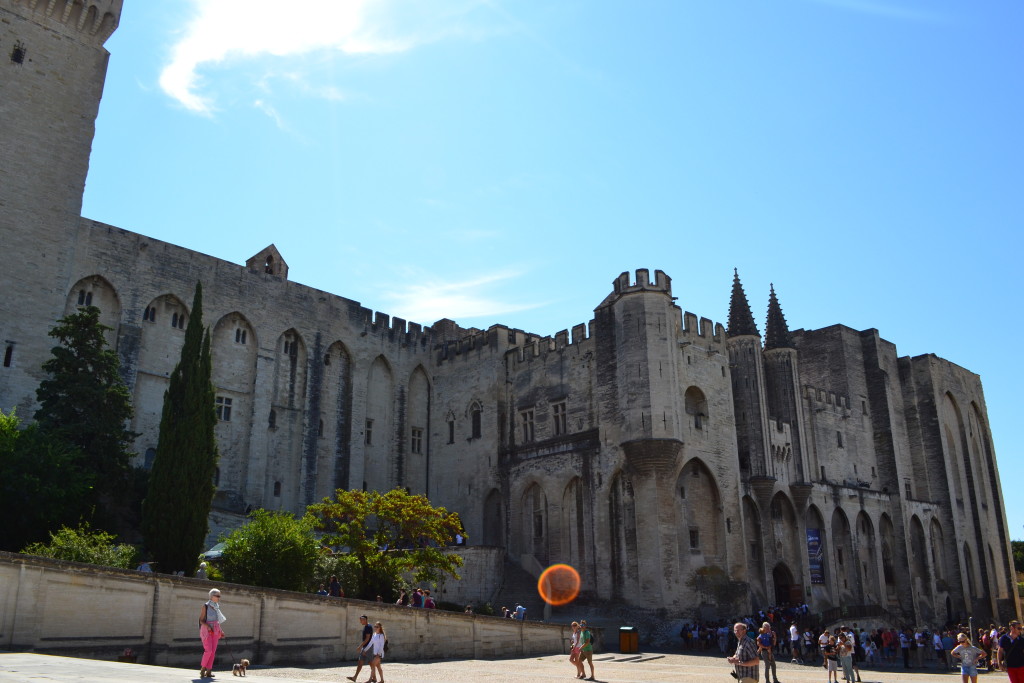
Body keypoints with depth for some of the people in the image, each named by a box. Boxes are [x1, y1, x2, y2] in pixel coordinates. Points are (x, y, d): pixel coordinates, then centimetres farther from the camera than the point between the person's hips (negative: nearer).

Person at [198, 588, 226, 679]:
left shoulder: (216, 607, 11)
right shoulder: (205, 606, -6)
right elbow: (201, 620, -8)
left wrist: (221, 630, 9)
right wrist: (208, 627, -24)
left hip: (215, 631, 6)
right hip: (206, 630, -6)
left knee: (213, 651, 0)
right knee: (208, 650, -16)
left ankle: (208, 671, 4)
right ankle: (202, 669, 1)